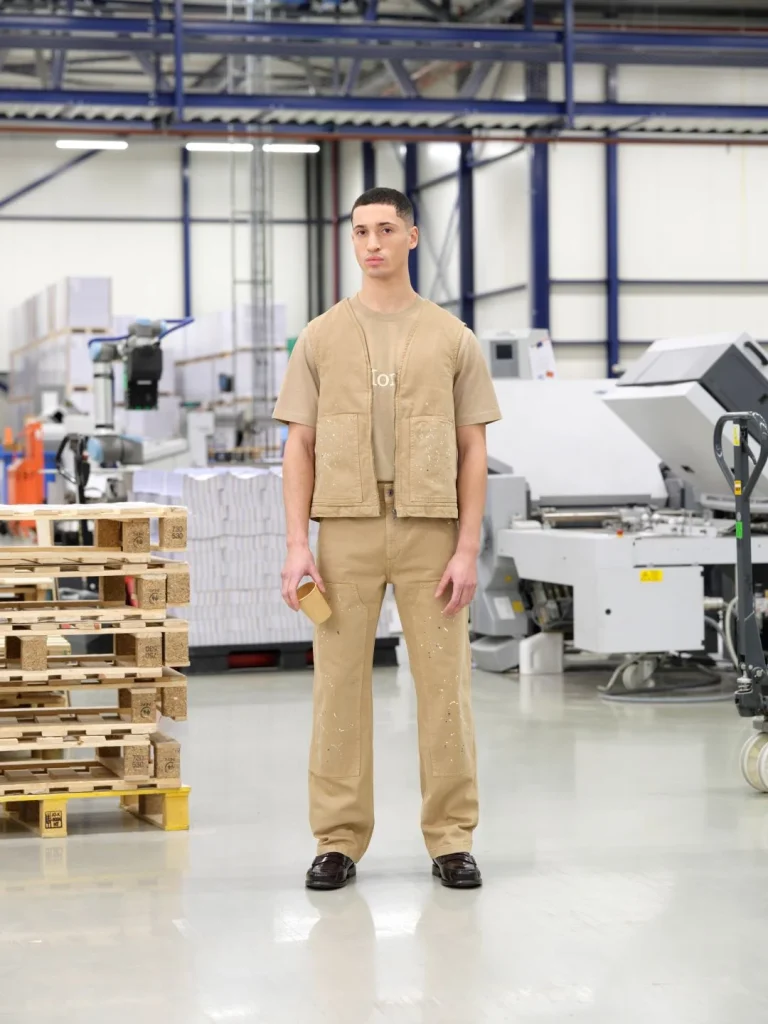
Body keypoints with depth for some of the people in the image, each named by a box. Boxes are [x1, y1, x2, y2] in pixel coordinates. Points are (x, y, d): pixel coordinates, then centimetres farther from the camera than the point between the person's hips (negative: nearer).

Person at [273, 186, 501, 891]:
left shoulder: (451, 338, 6)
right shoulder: (321, 338, 8)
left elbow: (473, 450, 5)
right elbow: (299, 446, 6)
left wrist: (468, 549, -4)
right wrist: (298, 546, -4)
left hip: (430, 527, 0)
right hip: (346, 528, 1)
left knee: (444, 686, 1)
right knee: (340, 684, 1)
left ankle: (452, 839, 10)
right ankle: (339, 839, 10)